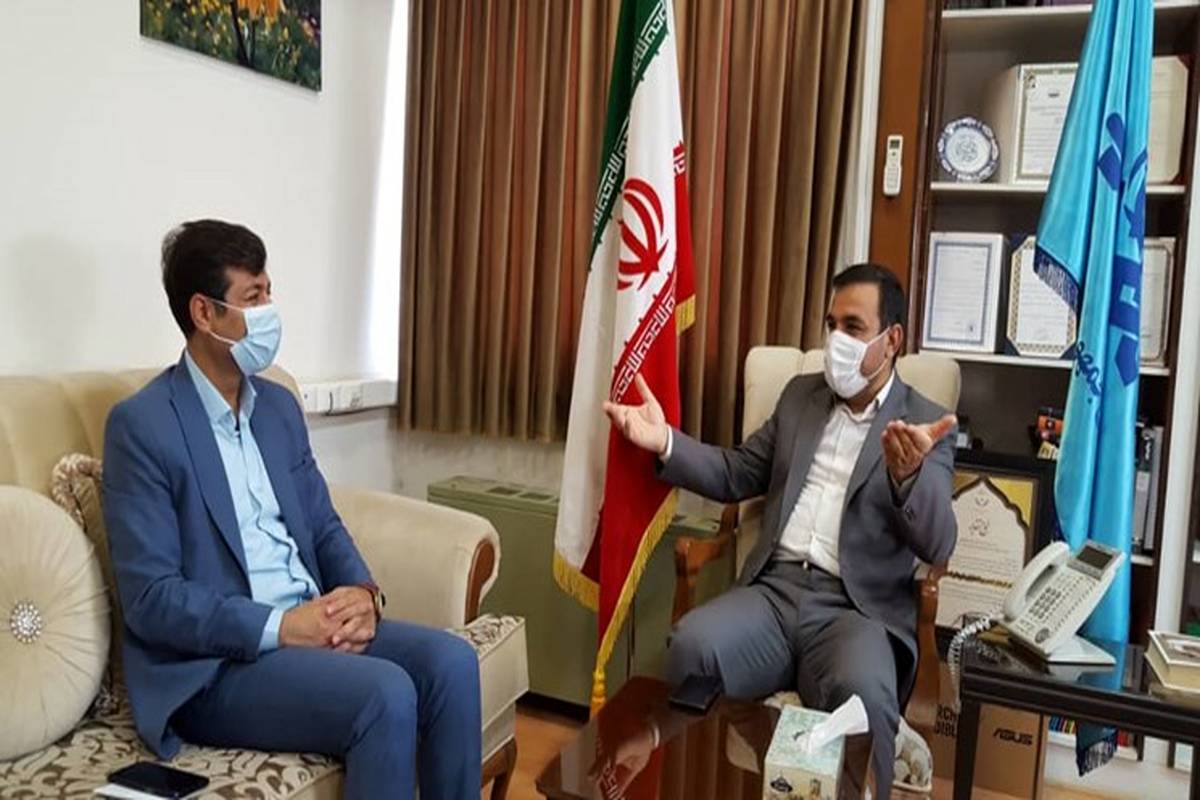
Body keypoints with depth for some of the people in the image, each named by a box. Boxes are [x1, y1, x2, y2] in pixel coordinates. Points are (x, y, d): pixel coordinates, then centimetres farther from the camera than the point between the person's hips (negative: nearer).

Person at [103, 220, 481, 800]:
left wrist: (362, 591, -7)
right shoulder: (141, 425, -10)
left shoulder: (279, 406, 12)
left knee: (450, 661, -17)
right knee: (386, 695, -28)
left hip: (310, 624, 6)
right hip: (212, 664, -6)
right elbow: (149, 597, -14)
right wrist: (280, 625, -22)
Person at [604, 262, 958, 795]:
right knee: (692, 645, -26)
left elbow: (938, 547, -8)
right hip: (774, 590, 3)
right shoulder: (800, 395, 17)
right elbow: (737, 475, 17)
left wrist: (908, 473, -30)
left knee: (861, 691, -35)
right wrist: (665, 443, -1)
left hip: (857, 610, -3)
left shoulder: (928, 425, 4)